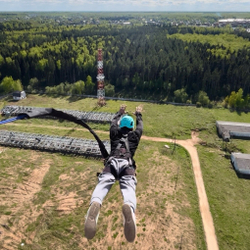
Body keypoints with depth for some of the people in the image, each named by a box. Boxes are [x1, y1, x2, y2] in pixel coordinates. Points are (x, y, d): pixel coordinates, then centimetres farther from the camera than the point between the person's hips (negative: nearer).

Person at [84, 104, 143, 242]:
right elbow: (140, 125, 51)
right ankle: (129, 208, -61)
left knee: (103, 183, -25)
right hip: (127, 163, -1)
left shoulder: (115, 132, 31)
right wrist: (138, 114, 68)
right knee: (128, 186, -26)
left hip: (112, 161, 1)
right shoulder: (134, 135, 30)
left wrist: (120, 112, 70)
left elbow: (114, 121, 53)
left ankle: (95, 205, -58)